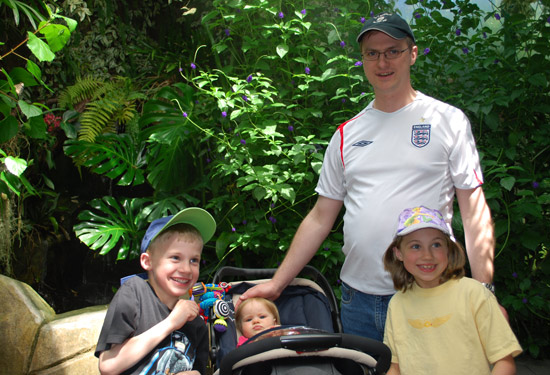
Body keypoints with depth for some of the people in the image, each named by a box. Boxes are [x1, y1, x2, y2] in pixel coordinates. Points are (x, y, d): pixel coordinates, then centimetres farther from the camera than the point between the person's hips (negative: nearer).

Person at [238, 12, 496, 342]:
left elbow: (475, 213, -2)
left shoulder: (448, 120, 1)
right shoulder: (347, 134, 11)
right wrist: (276, 285, 9)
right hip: (358, 297, 3)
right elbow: (320, 218, 13)